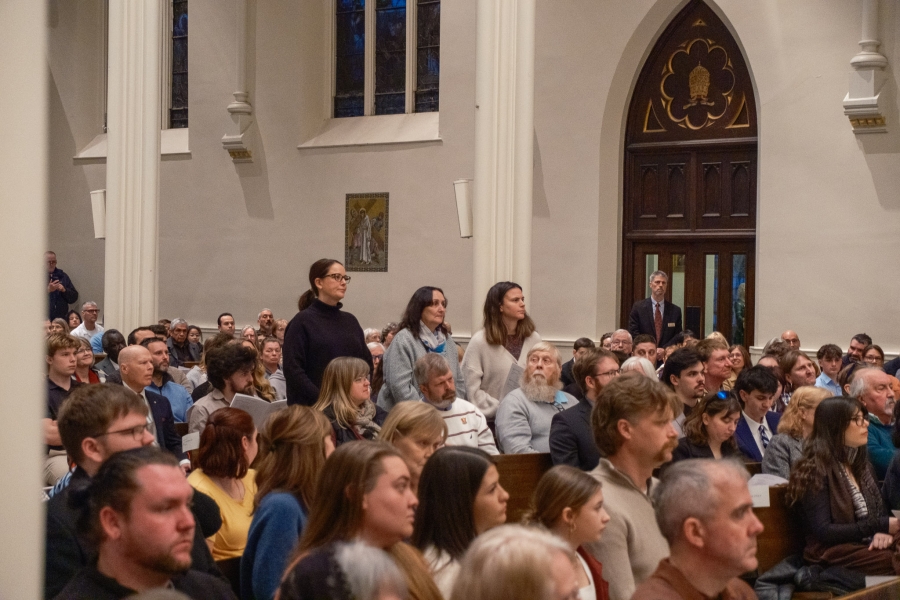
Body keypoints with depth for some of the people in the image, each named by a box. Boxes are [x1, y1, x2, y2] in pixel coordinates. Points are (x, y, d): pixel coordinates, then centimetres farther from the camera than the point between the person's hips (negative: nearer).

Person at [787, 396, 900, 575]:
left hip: (866, 546, 7)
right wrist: (880, 526, -17)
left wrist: (884, 532, -6)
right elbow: (823, 532, -13)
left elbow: (880, 511, 20)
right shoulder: (816, 471, -7)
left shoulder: (862, 465, 19)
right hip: (832, 553, -7)